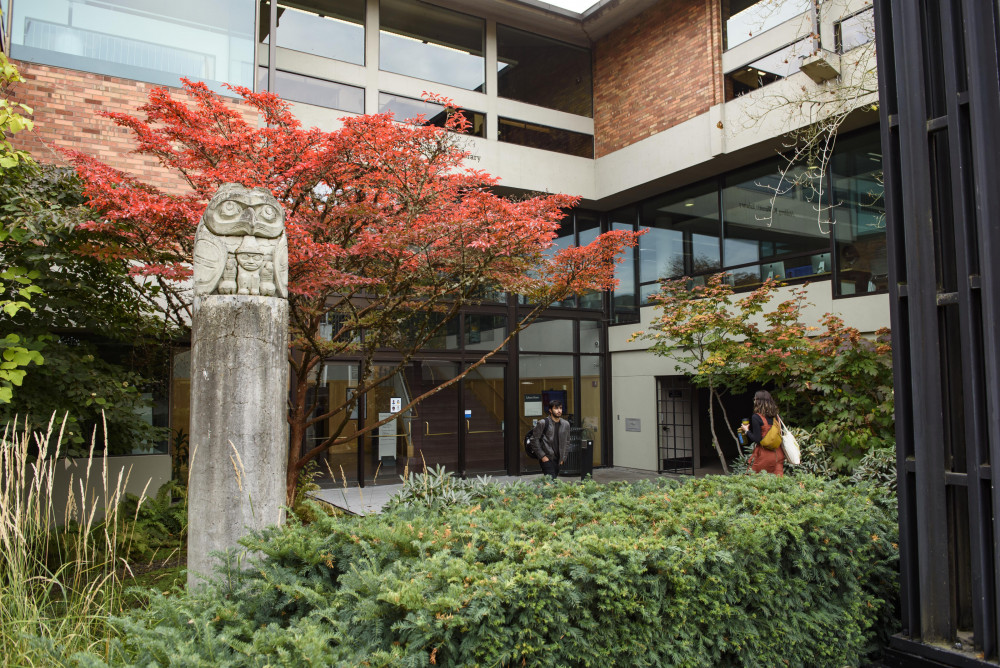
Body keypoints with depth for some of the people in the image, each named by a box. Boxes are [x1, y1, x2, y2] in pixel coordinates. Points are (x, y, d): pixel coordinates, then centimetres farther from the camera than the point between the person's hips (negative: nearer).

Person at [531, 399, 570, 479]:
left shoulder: (565, 424, 7)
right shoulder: (543, 423, -8)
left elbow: (567, 442, 16)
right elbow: (535, 439, -6)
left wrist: (563, 458, 10)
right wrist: (542, 456, -10)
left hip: (558, 459, 5)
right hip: (546, 459, -5)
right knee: (551, 480, -15)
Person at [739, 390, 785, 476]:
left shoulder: (756, 417, -11)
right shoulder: (776, 417, 6)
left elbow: (757, 439, -14)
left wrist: (746, 431, 0)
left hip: (764, 456, -5)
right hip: (778, 454, 5)